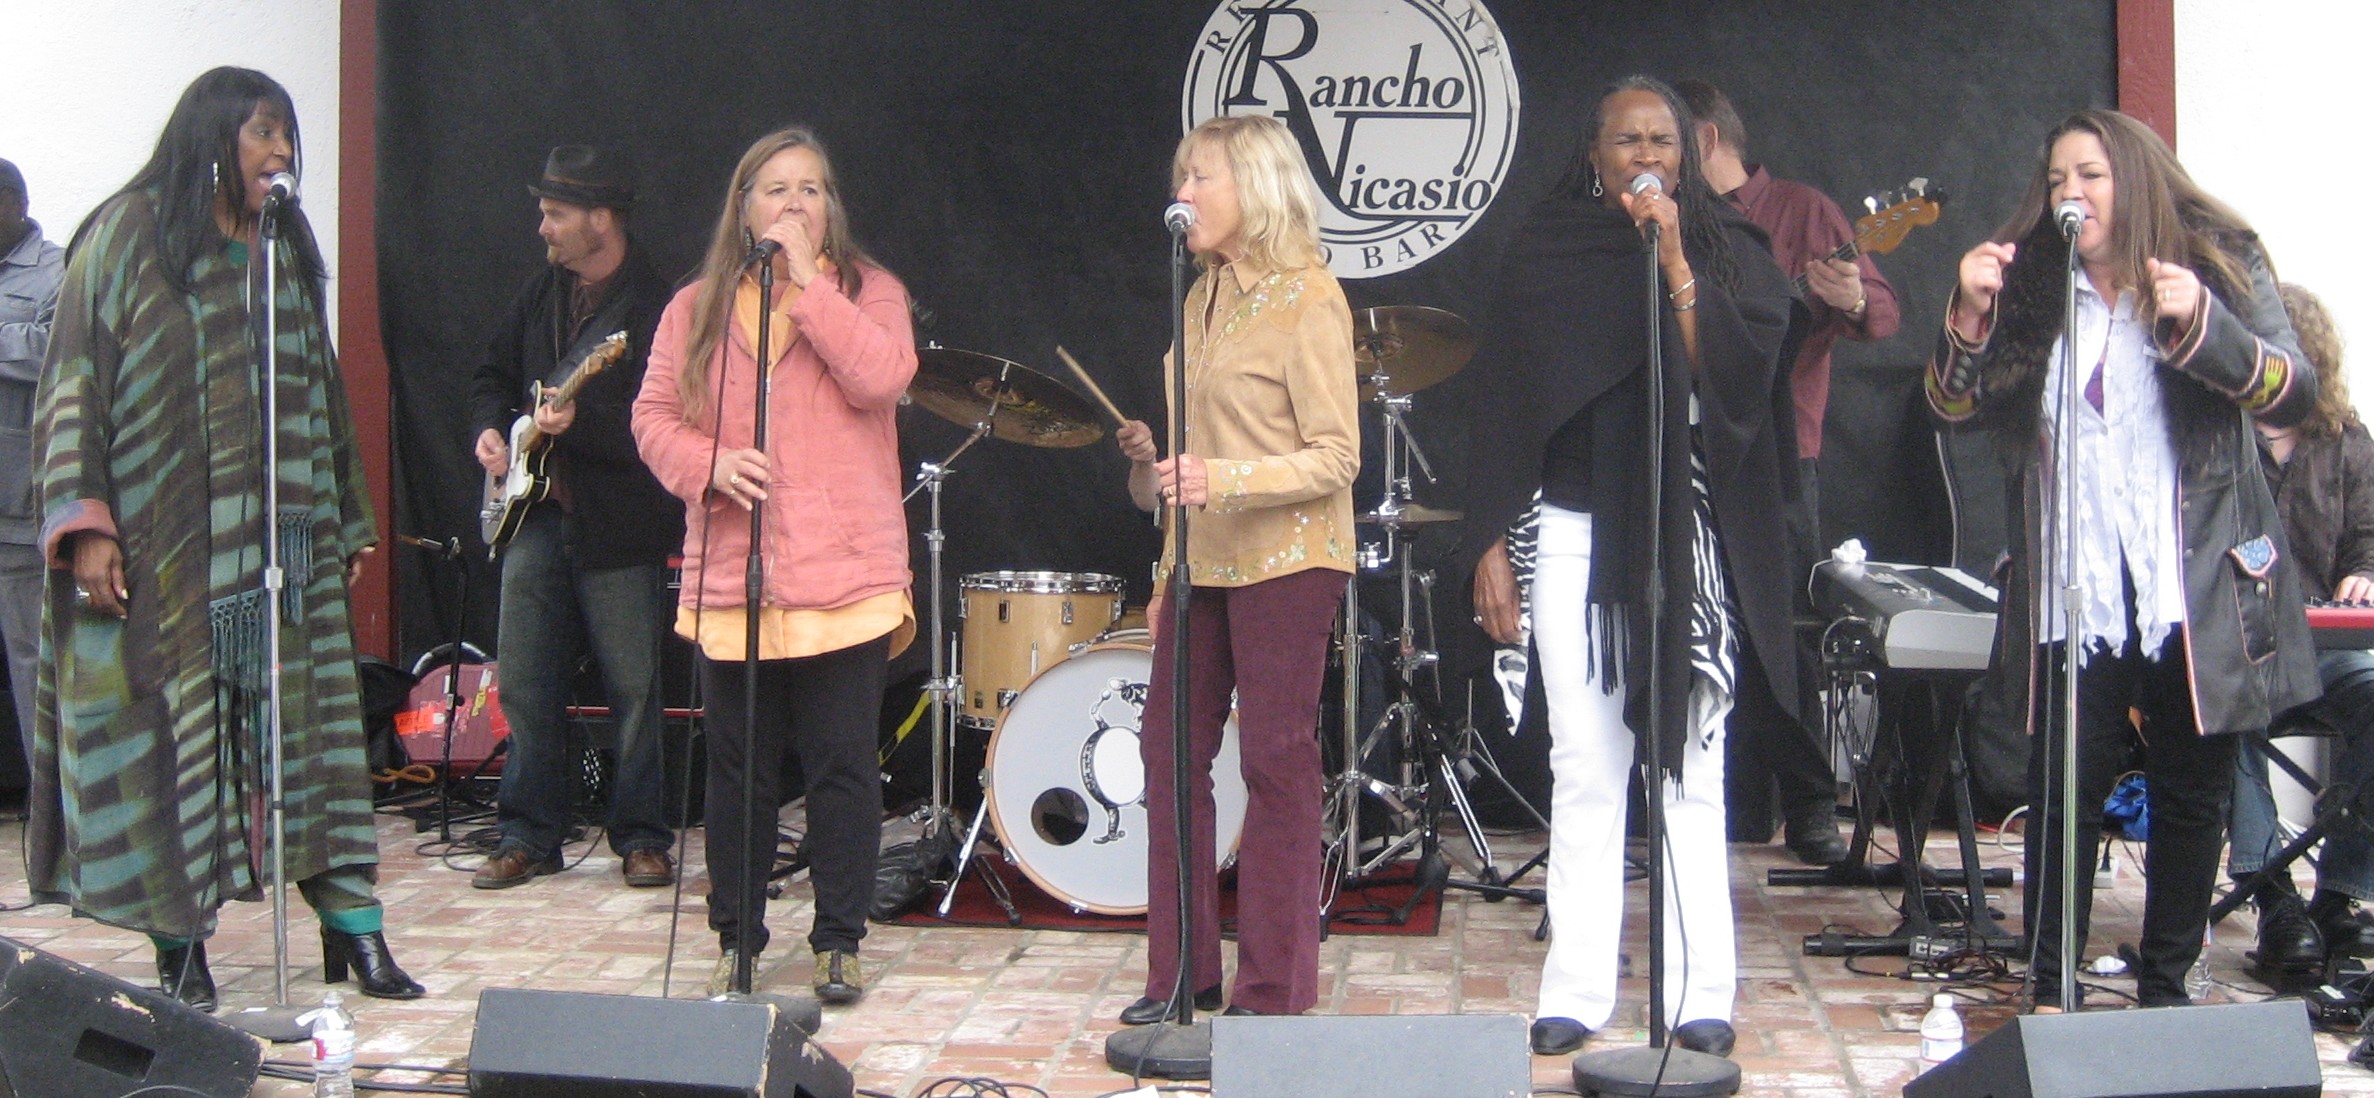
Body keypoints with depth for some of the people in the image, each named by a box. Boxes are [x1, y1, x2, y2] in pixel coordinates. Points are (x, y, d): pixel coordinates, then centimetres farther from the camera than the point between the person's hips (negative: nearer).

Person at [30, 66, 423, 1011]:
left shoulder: (287, 252, 15)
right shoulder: (128, 234, 0)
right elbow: (75, 385, -5)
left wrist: (347, 523, 19)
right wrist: (85, 523, -14)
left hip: (281, 543, 4)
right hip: (161, 543, -4)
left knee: (309, 722, 1)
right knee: (168, 733, 0)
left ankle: (349, 923, 4)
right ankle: (179, 945, 8)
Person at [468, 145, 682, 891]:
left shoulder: (657, 305, -10)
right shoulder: (539, 295, 13)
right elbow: (495, 375, 24)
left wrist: (579, 423, -28)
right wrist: (492, 429, 5)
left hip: (620, 527, -6)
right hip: (536, 517, 6)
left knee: (634, 691, 1)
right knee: (525, 686, 8)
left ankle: (642, 837, 12)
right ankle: (529, 835, 17)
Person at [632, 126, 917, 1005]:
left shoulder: (868, 293, 5)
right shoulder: (697, 308, 12)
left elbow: (883, 378, -14)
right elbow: (654, 414, 8)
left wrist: (807, 280, -12)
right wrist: (707, 464, -11)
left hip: (845, 581, -2)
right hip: (729, 580, 2)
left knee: (843, 763, 1)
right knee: (738, 767, 8)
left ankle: (840, 942, 14)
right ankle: (736, 941, 20)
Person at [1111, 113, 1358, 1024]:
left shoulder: (1308, 297, -10)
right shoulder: (1203, 297, 13)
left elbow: (1336, 459, -14)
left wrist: (1224, 479, -26)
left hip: (1284, 561, -8)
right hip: (1203, 560, 8)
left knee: (1276, 762, -2)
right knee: (1169, 750, 7)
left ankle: (1274, 990, 8)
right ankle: (1181, 974, 18)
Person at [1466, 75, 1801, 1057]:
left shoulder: (1728, 252, 5)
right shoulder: (1545, 254, 8)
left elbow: (1732, 372, -10)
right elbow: (1508, 409, 8)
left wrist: (1673, 262, -16)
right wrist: (1491, 547, 4)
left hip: (1691, 538, -1)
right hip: (1573, 534, 1)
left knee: (1691, 764, -1)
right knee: (1584, 765, 2)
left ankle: (1700, 993, 6)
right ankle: (1577, 993, 7)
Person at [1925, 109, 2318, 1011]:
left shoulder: (2220, 266, 4)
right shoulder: (2031, 290, 9)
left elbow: (2295, 392, -8)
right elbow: (1955, 407, 5)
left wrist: (2199, 325, -24)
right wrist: (1969, 316, -13)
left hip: (2202, 591, 0)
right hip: (2074, 593, 1)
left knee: (2192, 793, 6)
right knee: (2065, 792, -2)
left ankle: (2165, 989, 20)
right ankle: (2050, 992, 8)